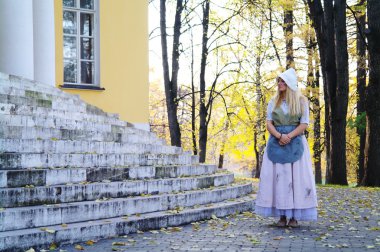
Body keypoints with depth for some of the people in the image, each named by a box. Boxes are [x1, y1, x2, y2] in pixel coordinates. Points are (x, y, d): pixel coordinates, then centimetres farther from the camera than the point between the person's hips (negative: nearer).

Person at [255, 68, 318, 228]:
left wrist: (289, 137, -16)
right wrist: (279, 136, -15)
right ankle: (282, 216, 2)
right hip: (276, 143, 2)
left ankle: (295, 216, 0)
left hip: (295, 142, -2)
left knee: (296, 177, -5)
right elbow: (269, 123, 4)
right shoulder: (273, 101, 10)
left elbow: (304, 124, -3)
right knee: (278, 177, -3)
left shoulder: (301, 101, 3)